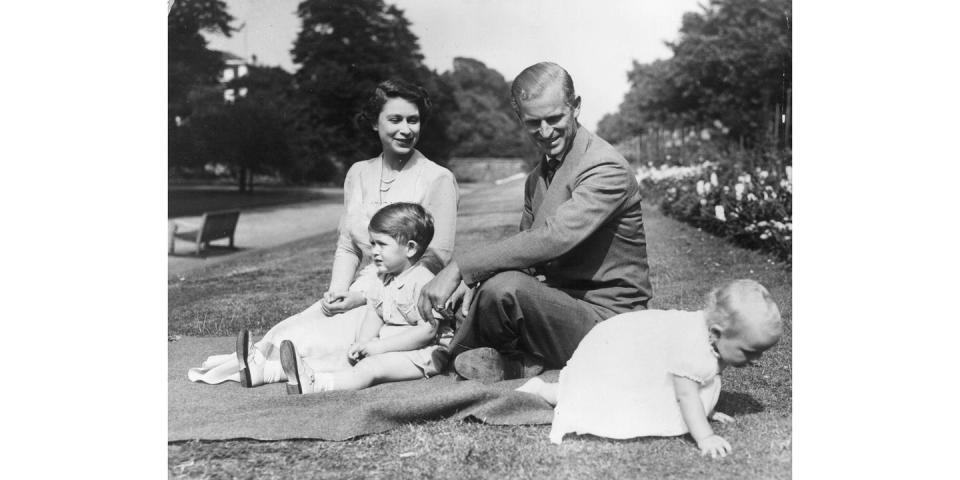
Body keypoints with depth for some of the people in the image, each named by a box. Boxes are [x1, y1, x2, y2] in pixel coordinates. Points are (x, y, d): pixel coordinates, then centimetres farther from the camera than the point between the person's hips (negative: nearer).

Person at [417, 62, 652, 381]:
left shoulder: (606, 169, -16)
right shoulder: (537, 176, 13)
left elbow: (554, 238, -29)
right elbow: (526, 245, 12)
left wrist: (461, 268, -30)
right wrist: (474, 279, -11)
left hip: (605, 317, -8)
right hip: (561, 303, 8)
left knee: (505, 287, -31)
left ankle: (509, 362, -4)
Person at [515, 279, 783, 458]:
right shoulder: (693, 349, -40)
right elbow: (686, 394, -37)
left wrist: (707, 412, 4)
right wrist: (704, 437, -39)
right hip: (609, 355, -9)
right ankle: (539, 389, 9)